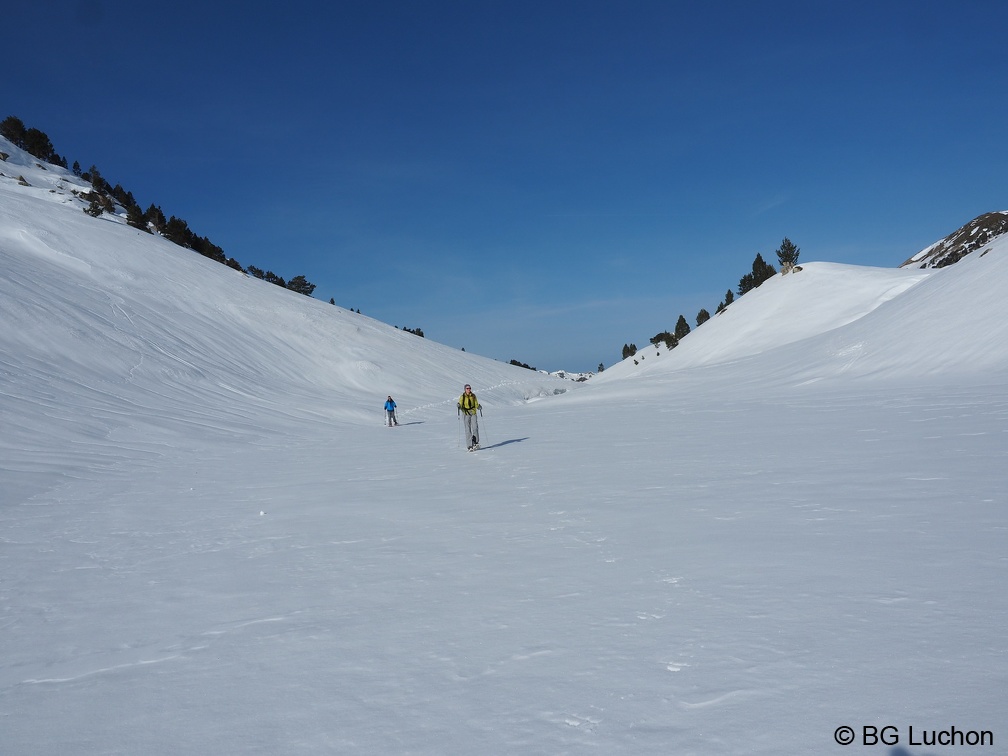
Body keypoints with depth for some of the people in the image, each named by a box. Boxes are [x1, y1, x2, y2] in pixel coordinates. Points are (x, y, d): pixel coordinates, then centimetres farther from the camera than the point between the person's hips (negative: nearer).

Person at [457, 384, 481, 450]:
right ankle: (469, 446, -4)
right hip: (466, 414, -2)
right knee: (468, 430, -5)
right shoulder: (462, 397, -1)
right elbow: (460, 405, -6)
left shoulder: (473, 396, 7)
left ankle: (475, 443, 6)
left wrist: (479, 407, -10)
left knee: (475, 427, -10)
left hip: (473, 413, 2)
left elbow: (476, 404, 10)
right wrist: (459, 406, -29)